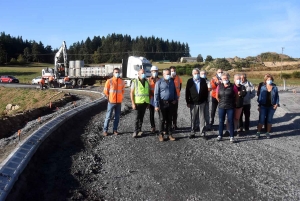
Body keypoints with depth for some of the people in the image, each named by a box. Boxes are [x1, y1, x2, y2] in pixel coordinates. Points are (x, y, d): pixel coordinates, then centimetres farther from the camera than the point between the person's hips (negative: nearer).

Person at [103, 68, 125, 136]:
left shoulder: (122, 82, 4)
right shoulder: (109, 81, -7)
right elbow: (105, 91, -1)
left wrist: (121, 98, 12)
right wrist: (109, 98, 2)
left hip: (119, 102, 4)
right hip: (111, 102, -3)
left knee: (117, 117, 8)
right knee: (108, 117, 0)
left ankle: (115, 130, 18)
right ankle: (105, 130, 10)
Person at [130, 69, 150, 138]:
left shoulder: (147, 82, 10)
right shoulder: (135, 82, -3)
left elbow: (149, 92, 14)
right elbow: (131, 93, -6)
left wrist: (148, 102, 10)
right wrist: (133, 103, -12)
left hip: (145, 102, 4)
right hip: (138, 102, -4)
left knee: (141, 117, 8)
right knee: (137, 117, -6)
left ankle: (139, 130, 16)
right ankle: (136, 131, 0)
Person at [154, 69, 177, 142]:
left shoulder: (172, 81, 10)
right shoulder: (159, 82, -5)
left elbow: (175, 91, 21)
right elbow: (156, 94, -8)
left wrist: (175, 99, 6)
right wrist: (156, 105, -13)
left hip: (171, 103, 4)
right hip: (163, 103, -4)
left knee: (169, 119, 11)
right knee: (162, 119, 2)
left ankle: (169, 134, 18)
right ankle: (161, 134, 11)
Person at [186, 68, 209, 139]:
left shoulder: (203, 80, 3)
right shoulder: (189, 81, -1)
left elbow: (206, 91, 7)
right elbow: (187, 92, -1)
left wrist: (205, 100, 4)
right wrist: (188, 102, -4)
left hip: (202, 103, 1)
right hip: (193, 103, -1)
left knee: (202, 119, 5)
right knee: (193, 119, 6)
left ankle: (203, 133, 12)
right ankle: (192, 132, 14)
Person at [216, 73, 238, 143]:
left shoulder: (232, 86, -4)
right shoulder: (219, 86, 2)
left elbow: (236, 95, 5)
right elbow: (217, 96, 10)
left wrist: (232, 102, 9)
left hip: (230, 107, -2)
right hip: (221, 107, 2)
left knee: (230, 121, 2)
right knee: (221, 121, 8)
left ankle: (232, 136, 9)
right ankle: (220, 135, 18)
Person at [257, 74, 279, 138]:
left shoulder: (275, 88, 2)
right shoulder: (263, 87, 2)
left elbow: (277, 97, 6)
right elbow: (260, 96, 4)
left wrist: (277, 104, -7)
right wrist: (259, 105, 1)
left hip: (271, 107, 1)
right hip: (263, 106, -1)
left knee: (269, 120, 8)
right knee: (261, 120, -2)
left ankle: (268, 133, 18)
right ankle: (258, 132, 8)